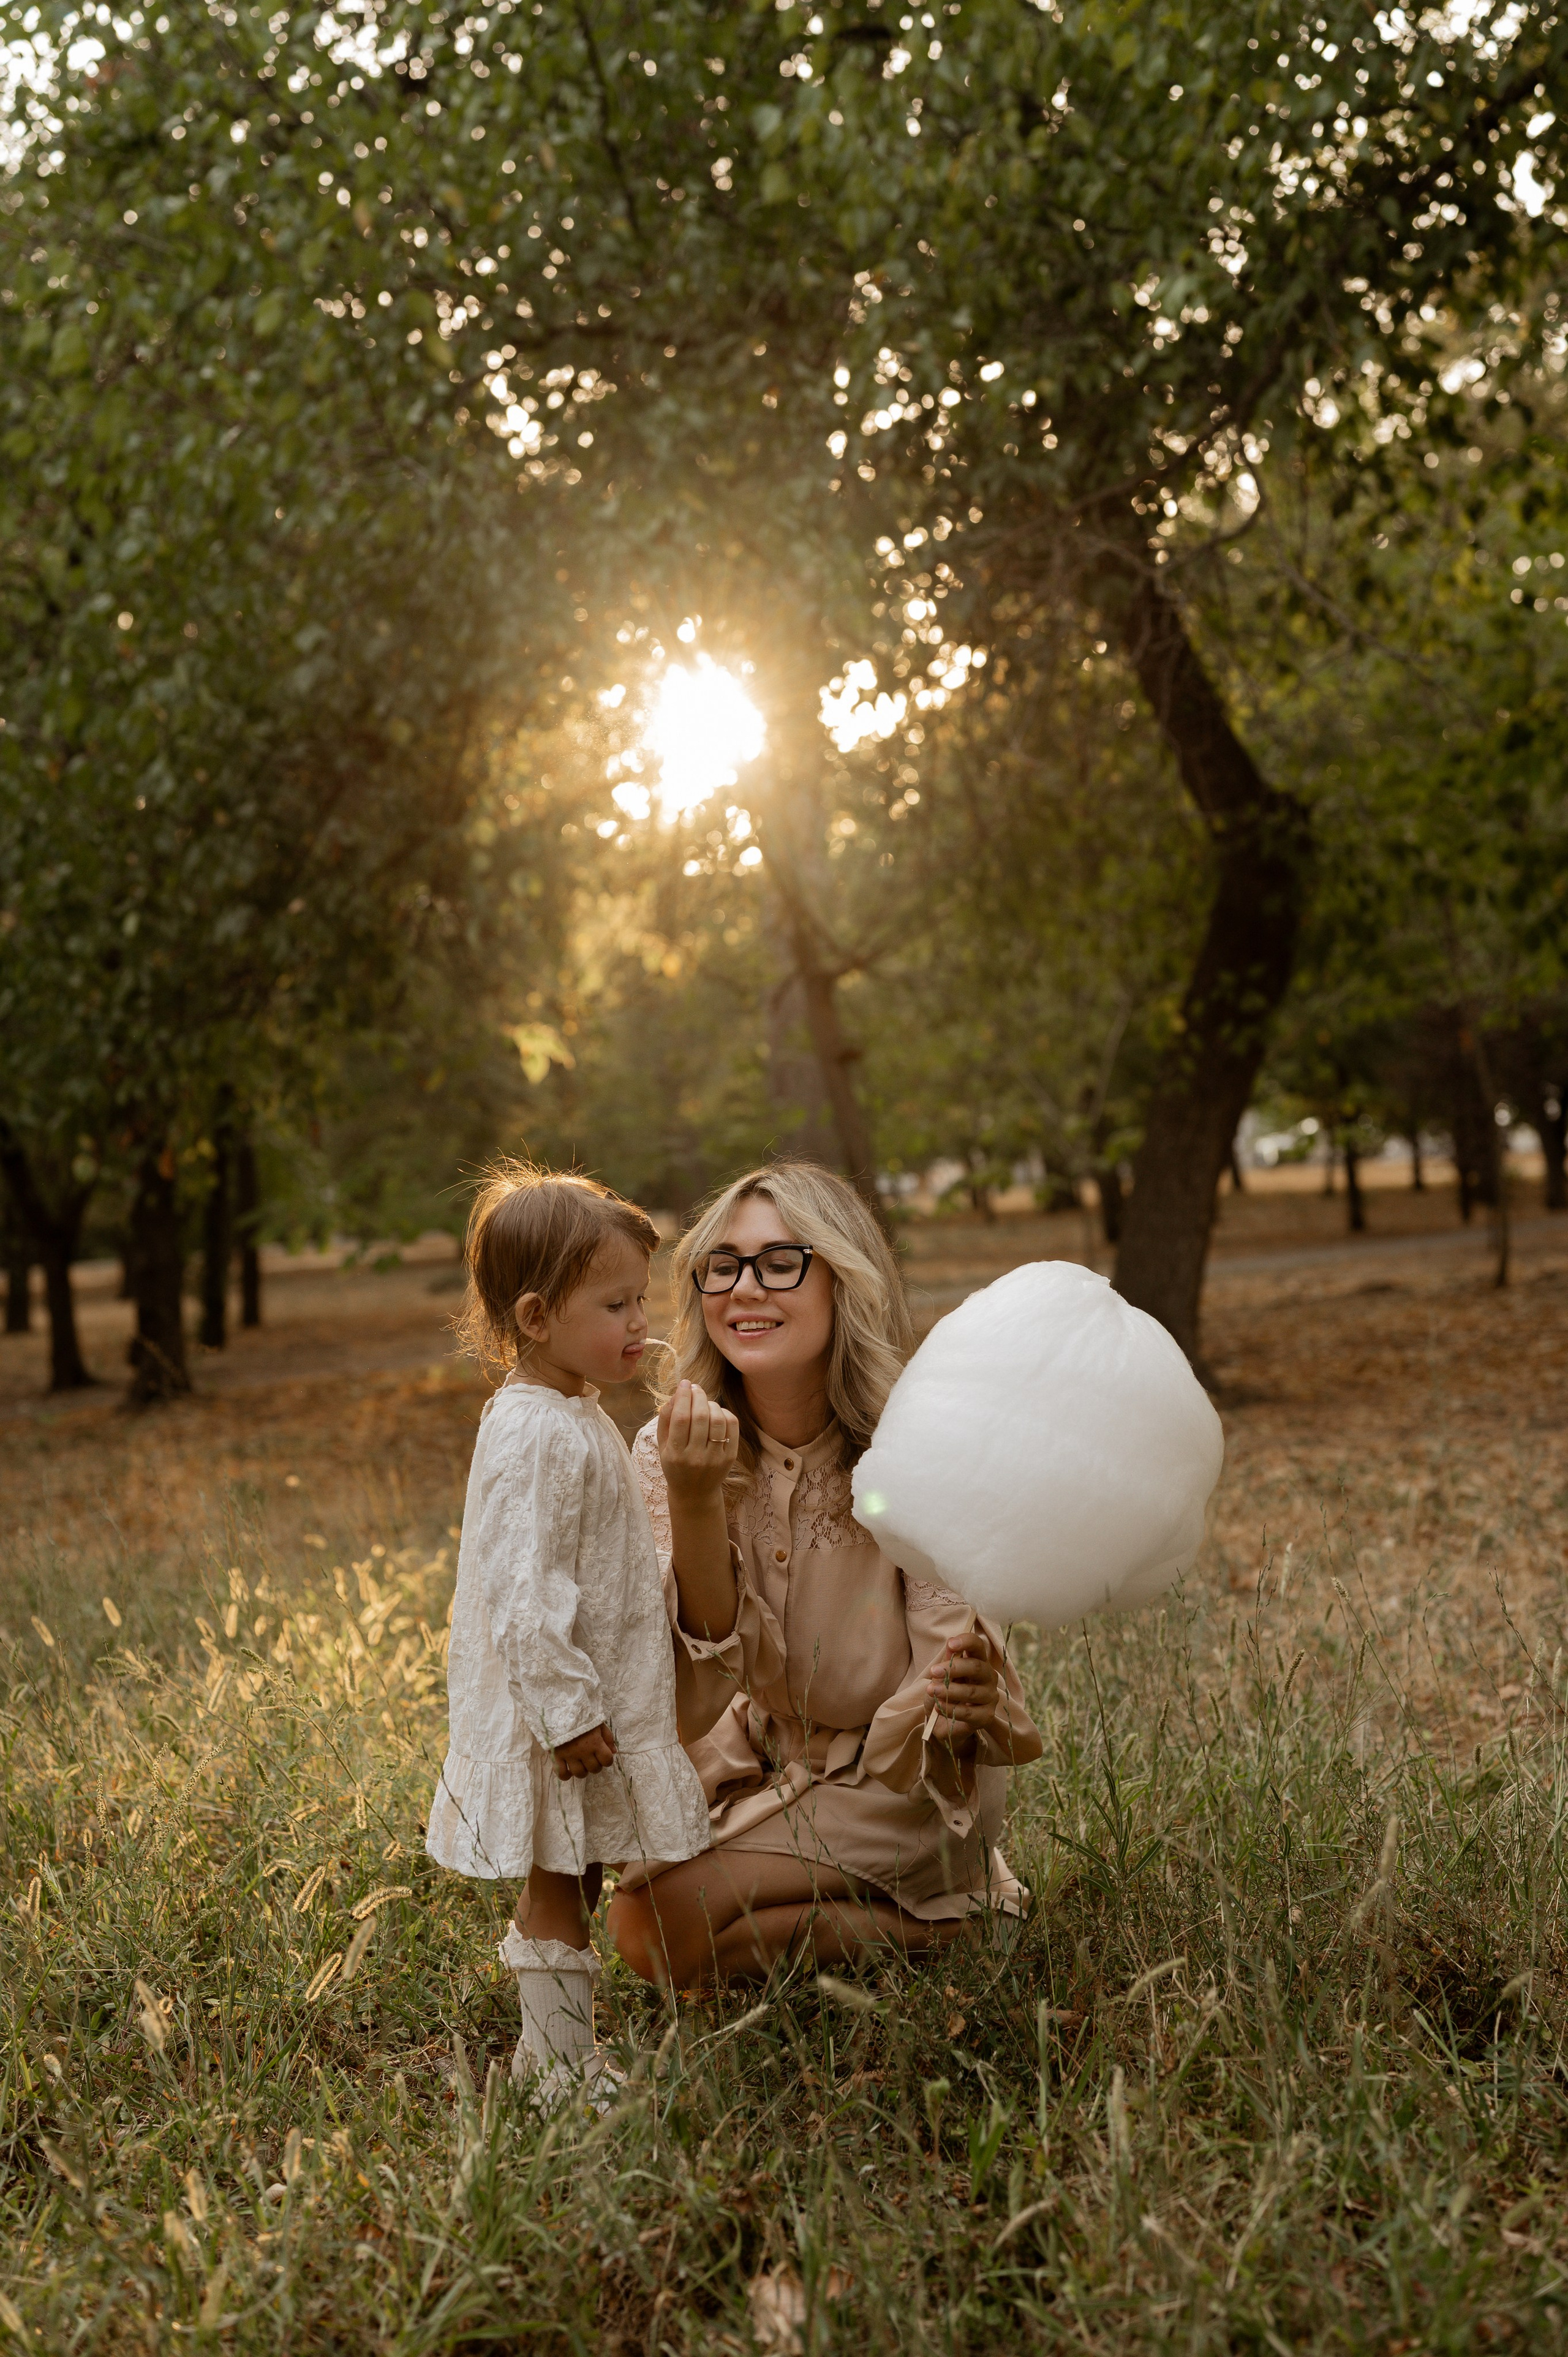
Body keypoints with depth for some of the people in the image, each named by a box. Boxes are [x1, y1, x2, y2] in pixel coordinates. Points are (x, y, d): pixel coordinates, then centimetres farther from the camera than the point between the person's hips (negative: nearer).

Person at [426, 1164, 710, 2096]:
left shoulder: (578, 1416, 11)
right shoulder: (534, 1438, -23)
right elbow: (522, 1595, -26)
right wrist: (568, 1710, -24)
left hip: (597, 1703, 10)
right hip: (552, 1716, -10)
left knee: (573, 1884, 18)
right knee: (555, 1894, 2)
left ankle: (551, 2047, 29)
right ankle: (565, 2067, 12)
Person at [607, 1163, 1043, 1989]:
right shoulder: (672, 1450, -13)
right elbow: (701, 1685, -21)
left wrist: (967, 1699, -45)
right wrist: (693, 1501, -36)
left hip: (904, 1778, -5)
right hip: (767, 1763, 5)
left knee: (660, 1927, -19)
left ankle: (928, 1921, 1)